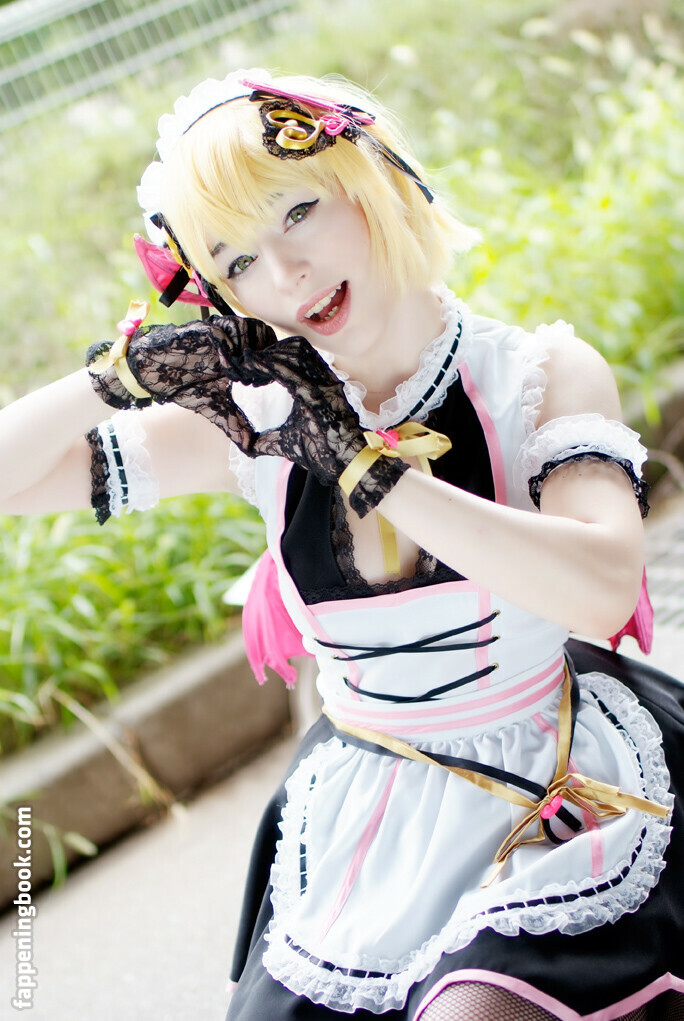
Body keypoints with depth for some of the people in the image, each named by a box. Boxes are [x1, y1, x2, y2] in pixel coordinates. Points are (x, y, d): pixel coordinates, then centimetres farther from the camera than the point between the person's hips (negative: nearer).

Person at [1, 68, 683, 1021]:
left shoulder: (540, 374, -10)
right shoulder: (259, 422, -3)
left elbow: (601, 591, -30)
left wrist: (366, 464, -26)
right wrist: (126, 372, -17)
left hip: (554, 799, -3)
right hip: (361, 815, 4)